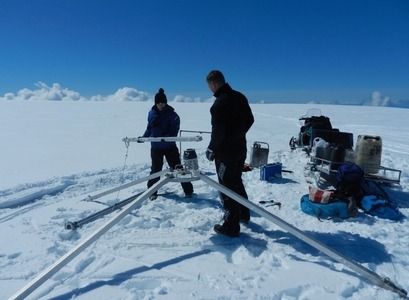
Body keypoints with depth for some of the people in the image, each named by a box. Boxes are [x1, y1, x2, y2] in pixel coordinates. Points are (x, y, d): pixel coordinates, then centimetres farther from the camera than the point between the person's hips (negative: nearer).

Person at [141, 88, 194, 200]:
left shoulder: (171, 114, -8)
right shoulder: (151, 113, 4)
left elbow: (174, 129, -15)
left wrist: (166, 137, -30)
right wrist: (144, 137, 4)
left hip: (169, 146, -3)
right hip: (155, 146, 3)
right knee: (155, 169, 11)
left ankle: (188, 190, 12)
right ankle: (152, 192, 25)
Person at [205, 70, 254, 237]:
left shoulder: (219, 104, -21)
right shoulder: (240, 97, 4)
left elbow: (218, 131, -23)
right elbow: (250, 120, 12)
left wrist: (211, 149, -8)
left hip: (225, 153, -8)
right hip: (240, 148, 8)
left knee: (227, 187, 2)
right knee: (237, 182, 24)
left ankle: (231, 226, 11)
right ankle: (243, 214, 39)